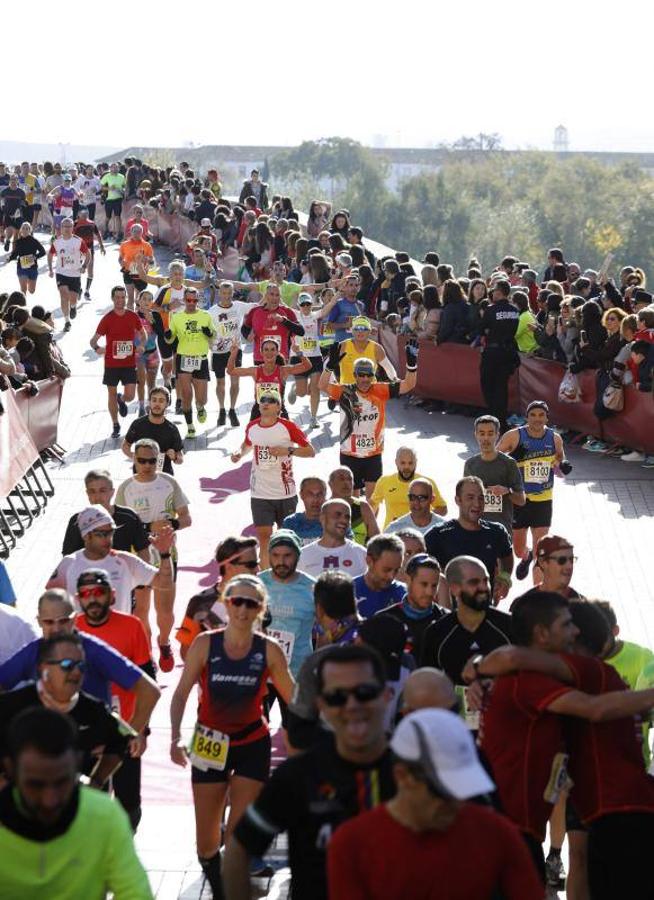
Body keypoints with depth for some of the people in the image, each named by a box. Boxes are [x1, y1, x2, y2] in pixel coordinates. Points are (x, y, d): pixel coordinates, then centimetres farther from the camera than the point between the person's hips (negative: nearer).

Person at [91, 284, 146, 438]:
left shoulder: (133, 317, 1)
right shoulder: (107, 319, -6)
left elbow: (142, 334, 18)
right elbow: (94, 340, -7)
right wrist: (97, 348, -29)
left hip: (129, 363, 1)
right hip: (111, 363, -1)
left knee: (130, 395, -6)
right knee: (112, 394, 6)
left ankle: (121, 400, 32)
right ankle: (115, 425, 21)